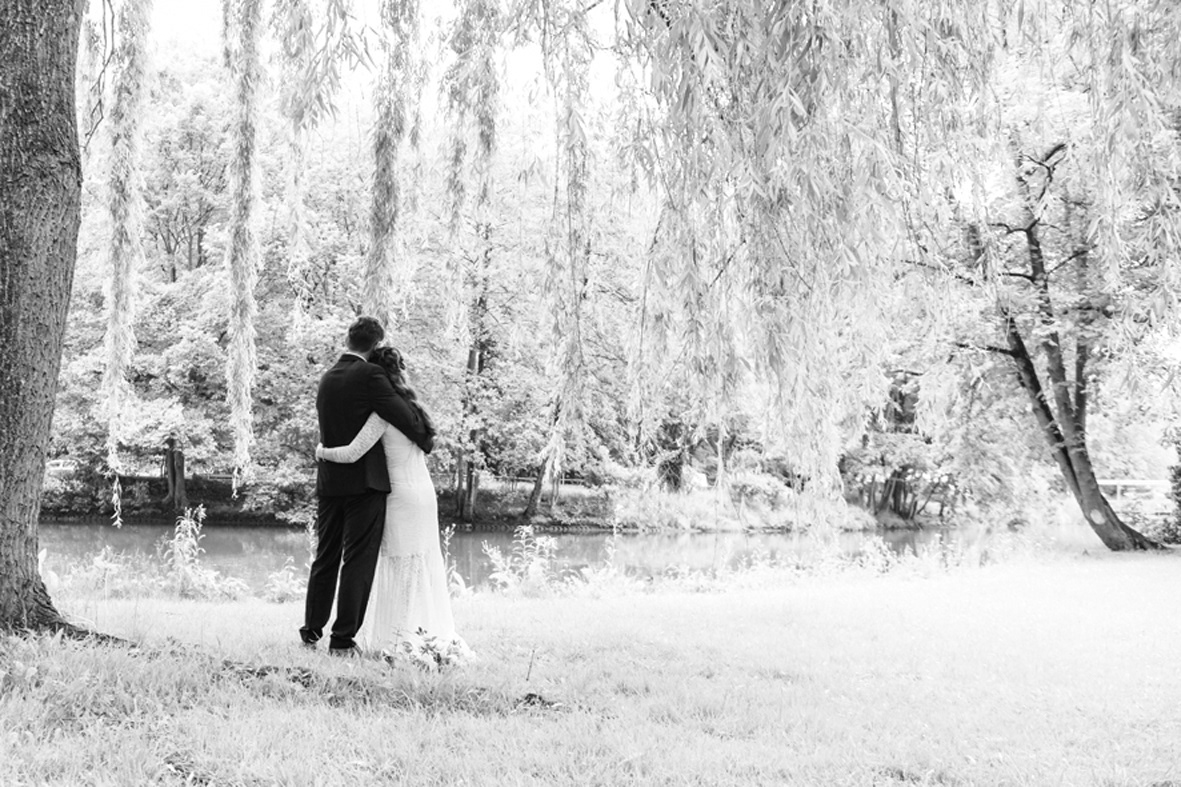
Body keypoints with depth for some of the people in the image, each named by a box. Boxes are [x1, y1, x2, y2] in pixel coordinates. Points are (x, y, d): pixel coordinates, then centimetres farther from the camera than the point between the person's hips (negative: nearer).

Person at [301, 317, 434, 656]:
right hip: (364, 482, -7)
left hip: (328, 482, 7)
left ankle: (312, 631, 23)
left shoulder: (327, 378, 11)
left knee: (325, 559, 16)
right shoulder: (369, 375, -12)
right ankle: (343, 640, 0)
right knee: (358, 562, -1)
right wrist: (426, 441, 5)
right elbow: (404, 415, -14)